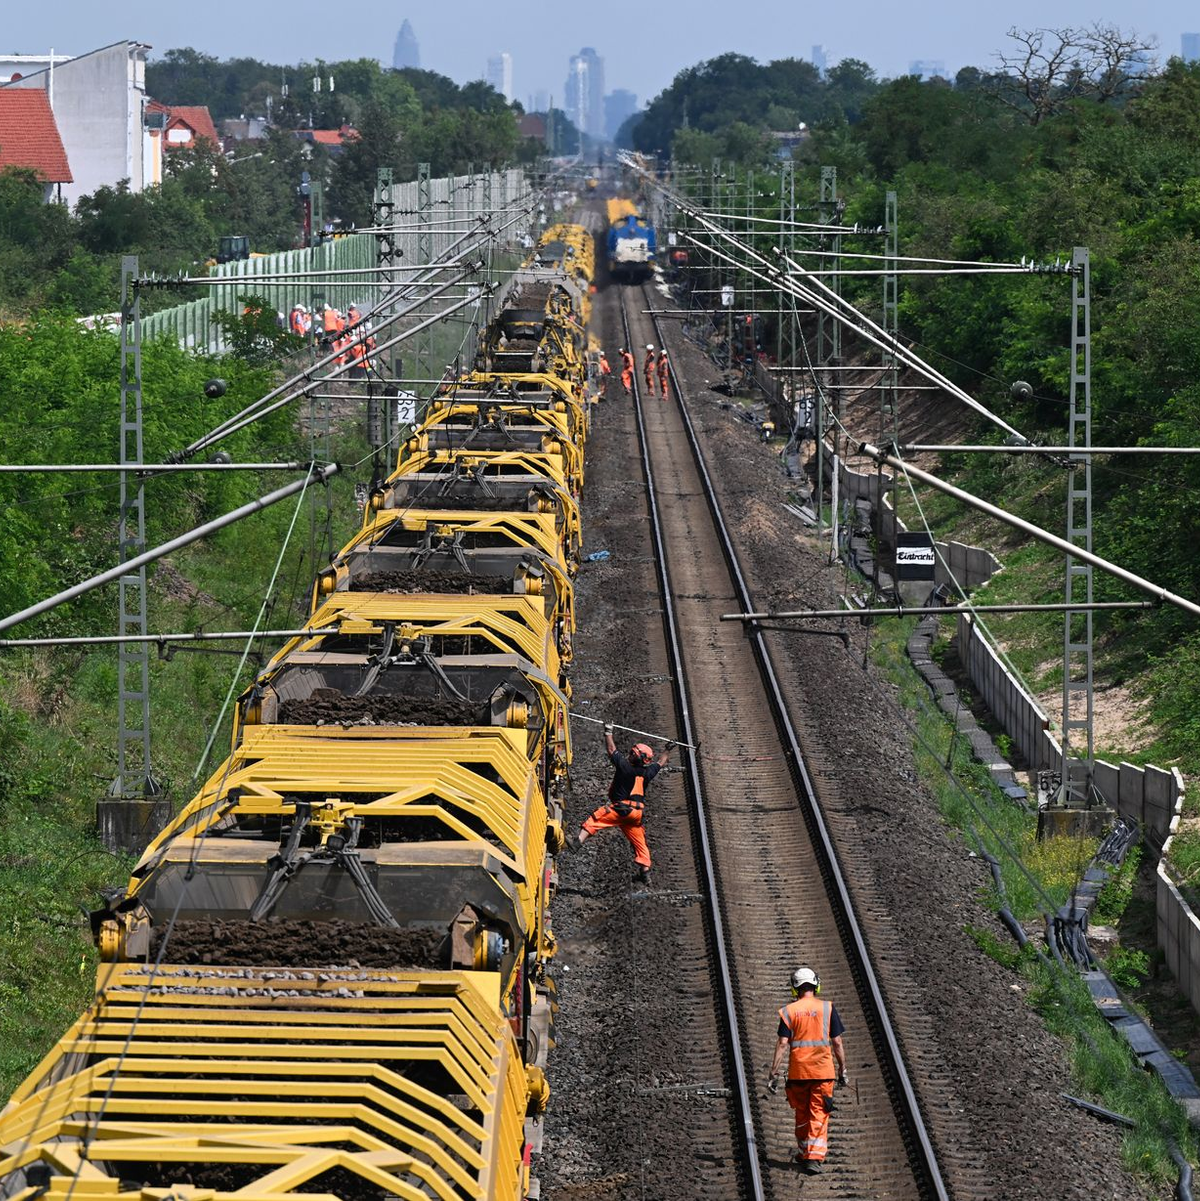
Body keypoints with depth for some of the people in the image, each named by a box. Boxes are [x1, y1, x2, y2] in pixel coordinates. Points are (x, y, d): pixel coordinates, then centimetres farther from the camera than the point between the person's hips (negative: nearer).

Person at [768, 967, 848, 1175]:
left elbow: (782, 1044, -6)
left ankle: (804, 1154, 28)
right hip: (823, 1071, -1)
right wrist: (842, 1070, 9)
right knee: (819, 1116, 0)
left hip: (798, 1072, 1)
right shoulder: (827, 1008, -1)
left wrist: (774, 1073, -4)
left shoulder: (789, 1011, -1)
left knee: (802, 1115, 17)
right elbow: (837, 1042, 0)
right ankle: (814, 1158, -10)